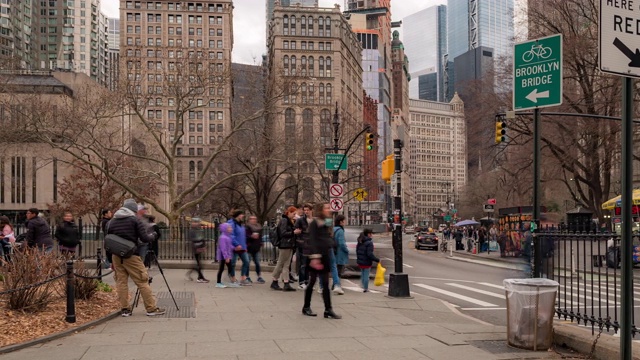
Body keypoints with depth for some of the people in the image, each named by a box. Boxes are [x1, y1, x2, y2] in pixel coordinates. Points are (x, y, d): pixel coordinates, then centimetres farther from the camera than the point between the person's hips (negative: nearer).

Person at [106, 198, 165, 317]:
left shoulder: (111, 222, 11)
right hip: (131, 255, -5)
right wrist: (153, 235, 13)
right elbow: (144, 238, -8)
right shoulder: (134, 220, -4)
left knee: (121, 281, 11)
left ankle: (124, 309, 10)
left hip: (116, 256, 5)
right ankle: (151, 308, 2)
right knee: (142, 281, 0)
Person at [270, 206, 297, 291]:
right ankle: (274, 282, 10)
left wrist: (295, 231, 8)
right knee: (280, 264, 0)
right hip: (284, 245, -9)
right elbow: (283, 233, -19)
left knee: (286, 265, 6)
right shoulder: (284, 221, -12)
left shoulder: (289, 221, 17)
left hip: (289, 246, 9)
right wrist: (293, 232, -18)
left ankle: (286, 284, 4)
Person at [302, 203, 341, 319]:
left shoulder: (326, 224, 15)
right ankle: (306, 307, 15)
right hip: (316, 256, -7)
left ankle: (328, 310, 5)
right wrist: (314, 257, -22)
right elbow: (312, 241, -15)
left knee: (325, 284, 5)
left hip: (325, 256, 7)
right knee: (312, 282, 2)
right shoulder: (314, 223, -9)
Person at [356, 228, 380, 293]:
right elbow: (370, 254, -23)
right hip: (367, 262, -7)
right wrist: (377, 260, -17)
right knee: (366, 275, 2)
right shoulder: (369, 242, -18)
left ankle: (364, 287, 26)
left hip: (360, 261, 7)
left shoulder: (359, 242, 7)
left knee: (362, 274, 18)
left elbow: (357, 251, 13)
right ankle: (366, 288, 8)